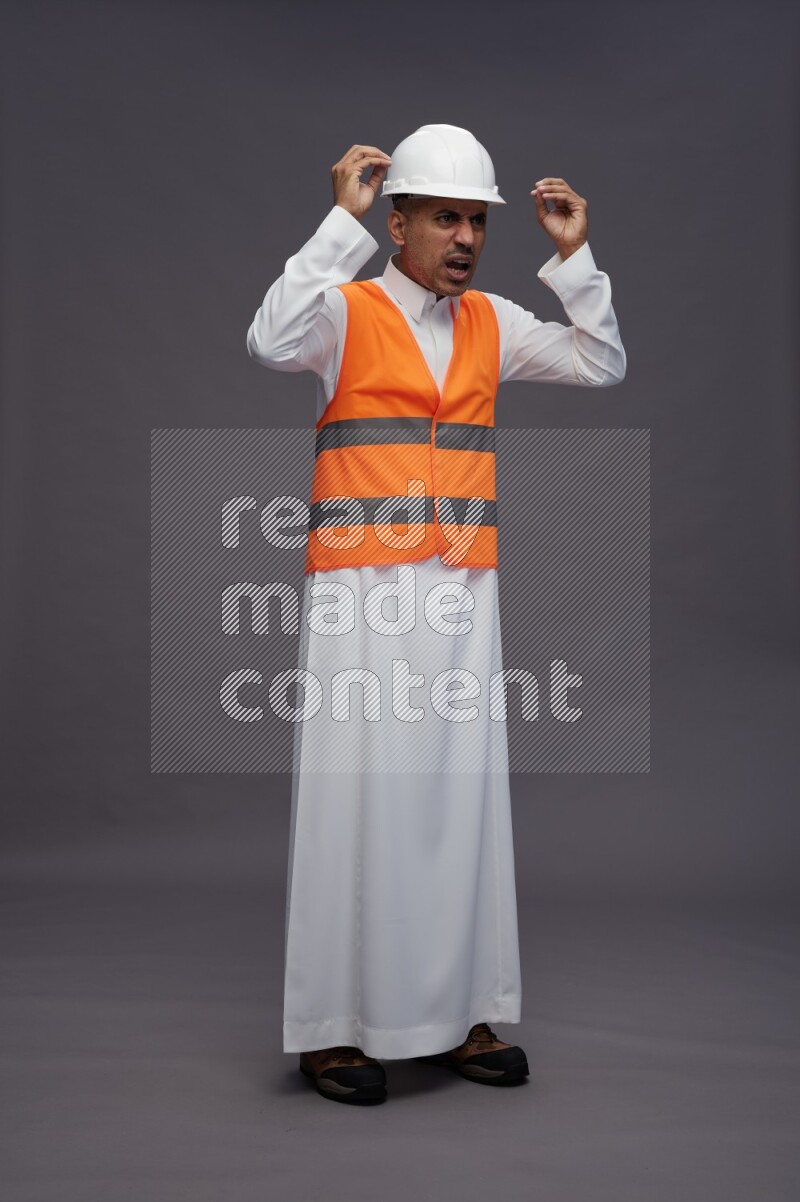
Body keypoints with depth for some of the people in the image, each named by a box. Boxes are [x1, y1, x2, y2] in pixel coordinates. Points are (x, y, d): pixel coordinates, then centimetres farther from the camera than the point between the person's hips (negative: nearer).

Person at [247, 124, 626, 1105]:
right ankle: (331, 1025, 8)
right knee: (357, 794, -3)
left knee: (463, 793, 7)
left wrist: (572, 259, 3)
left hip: (462, 594, 5)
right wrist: (339, 220, -18)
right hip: (359, 591, -5)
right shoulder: (347, 308, -1)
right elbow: (272, 342, -21)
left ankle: (461, 1014, 17)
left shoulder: (493, 322, 14)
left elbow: (603, 368, 12)